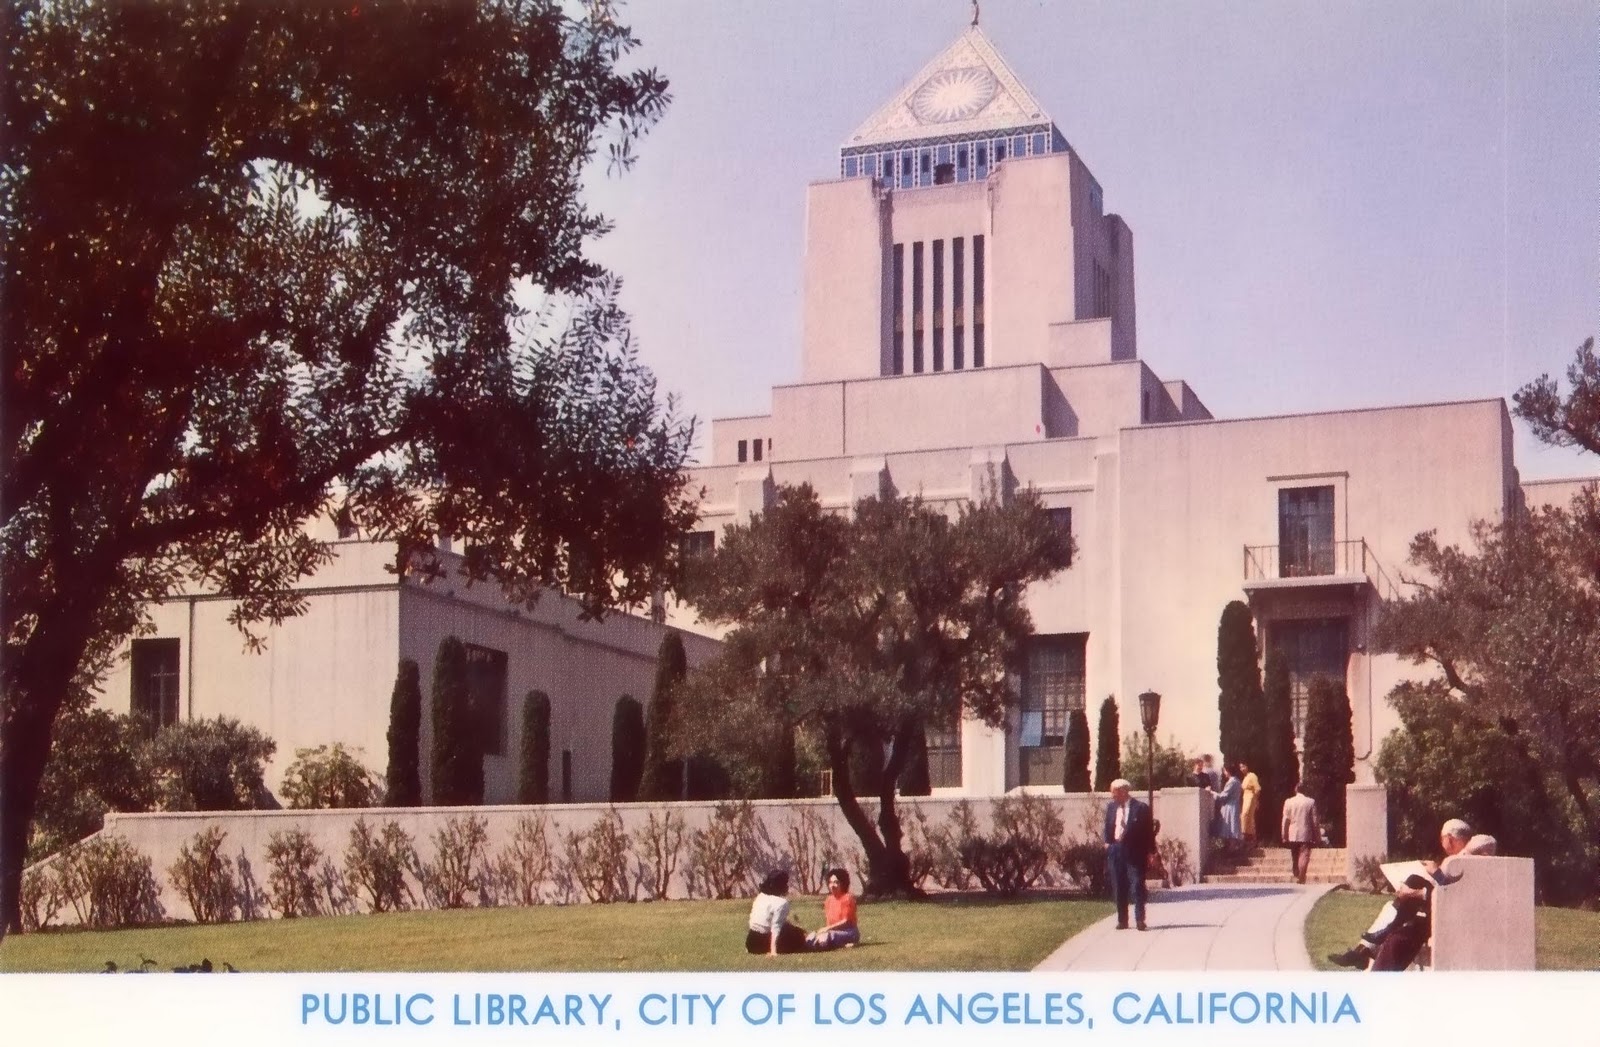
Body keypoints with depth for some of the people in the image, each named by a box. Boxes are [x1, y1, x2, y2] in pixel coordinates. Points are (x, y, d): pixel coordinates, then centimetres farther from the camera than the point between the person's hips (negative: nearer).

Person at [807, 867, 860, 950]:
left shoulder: (848, 898, -8)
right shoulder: (829, 900, 12)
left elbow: (846, 921, -14)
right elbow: (827, 921, 12)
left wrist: (828, 928, -19)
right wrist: (823, 930, -10)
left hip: (848, 932, -8)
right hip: (833, 931, 8)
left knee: (824, 938, -36)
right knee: (809, 939, -19)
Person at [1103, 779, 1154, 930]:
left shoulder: (1141, 808, -6)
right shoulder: (1111, 808, 11)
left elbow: (1149, 832, -5)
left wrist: (1149, 852, -8)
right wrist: (1108, 843, 4)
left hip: (1134, 851, -5)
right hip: (1115, 851, 5)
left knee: (1137, 886, -7)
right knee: (1119, 888, 8)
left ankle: (1140, 920, -4)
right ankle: (1122, 920, 15)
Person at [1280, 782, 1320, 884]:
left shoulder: (1289, 802, 0)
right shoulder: (1311, 802, -4)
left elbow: (1285, 820, 1)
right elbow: (1315, 821, -2)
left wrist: (1284, 836, 7)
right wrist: (1317, 836, 6)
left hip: (1293, 835, 2)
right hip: (1306, 835, -2)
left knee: (1295, 858, 15)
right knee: (1304, 856, -3)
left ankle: (1296, 877, 19)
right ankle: (1301, 878, -13)